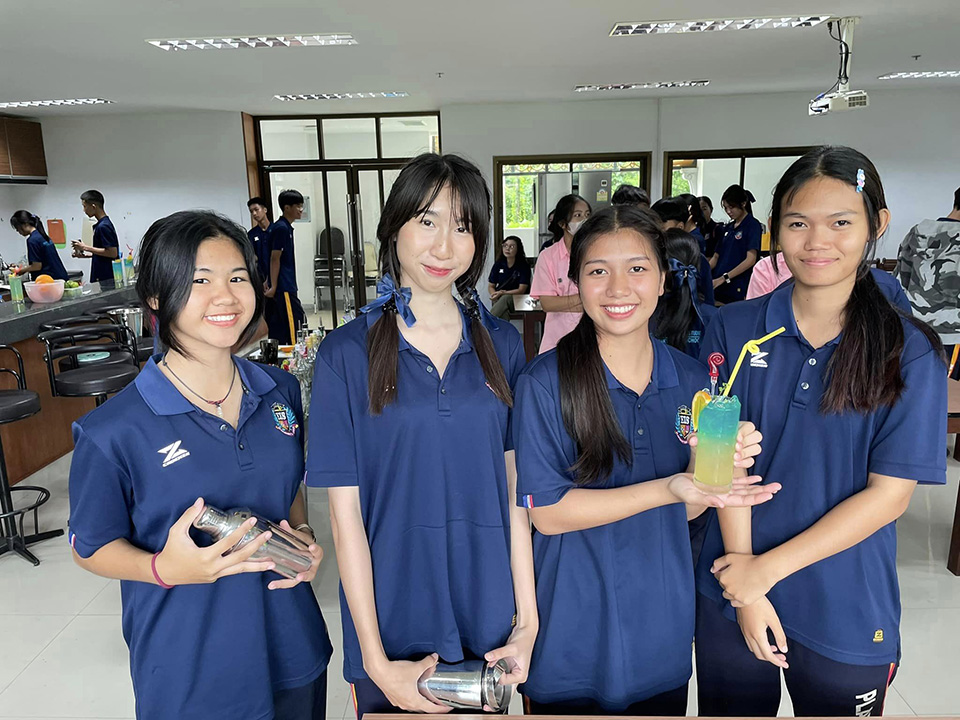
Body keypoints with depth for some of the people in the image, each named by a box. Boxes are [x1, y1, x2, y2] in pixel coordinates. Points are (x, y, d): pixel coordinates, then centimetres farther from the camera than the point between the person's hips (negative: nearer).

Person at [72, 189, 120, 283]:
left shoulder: (103, 226, -18)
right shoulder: (100, 224, 14)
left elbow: (113, 253, -23)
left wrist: (86, 248, -16)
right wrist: (85, 254, 13)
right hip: (100, 277, 10)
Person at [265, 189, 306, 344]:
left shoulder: (282, 227, 16)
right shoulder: (282, 228, -13)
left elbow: (275, 260, 19)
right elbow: (275, 259, -16)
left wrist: (269, 282, 20)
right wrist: (273, 287, -17)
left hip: (283, 287, 10)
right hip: (284, 288, -10)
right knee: (298, 323, -9)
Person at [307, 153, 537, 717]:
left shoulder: (502, 343, -1)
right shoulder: (347, 353, -10)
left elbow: (514, 488, -1)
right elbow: (346, 512, -10)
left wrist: (528, 620, -2)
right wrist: (375, 660, -10)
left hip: (487, 618, 3)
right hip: (394, 622, -2)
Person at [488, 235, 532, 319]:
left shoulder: (524, 266, -4)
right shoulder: (498, 265, 8)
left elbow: (521, 290, -9)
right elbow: (491, 286, 13)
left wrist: (503, 293, -21)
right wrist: (495, 295, -12)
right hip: (499, 300, 3)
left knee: (505, 299, -39)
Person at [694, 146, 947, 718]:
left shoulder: (910, 352, -8)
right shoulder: (733, 329, -5)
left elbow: (889, 494, -11)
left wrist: (767, 568, -15)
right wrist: (746, 590, -11)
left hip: (847, 615, -1)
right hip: (732, 595, 1)